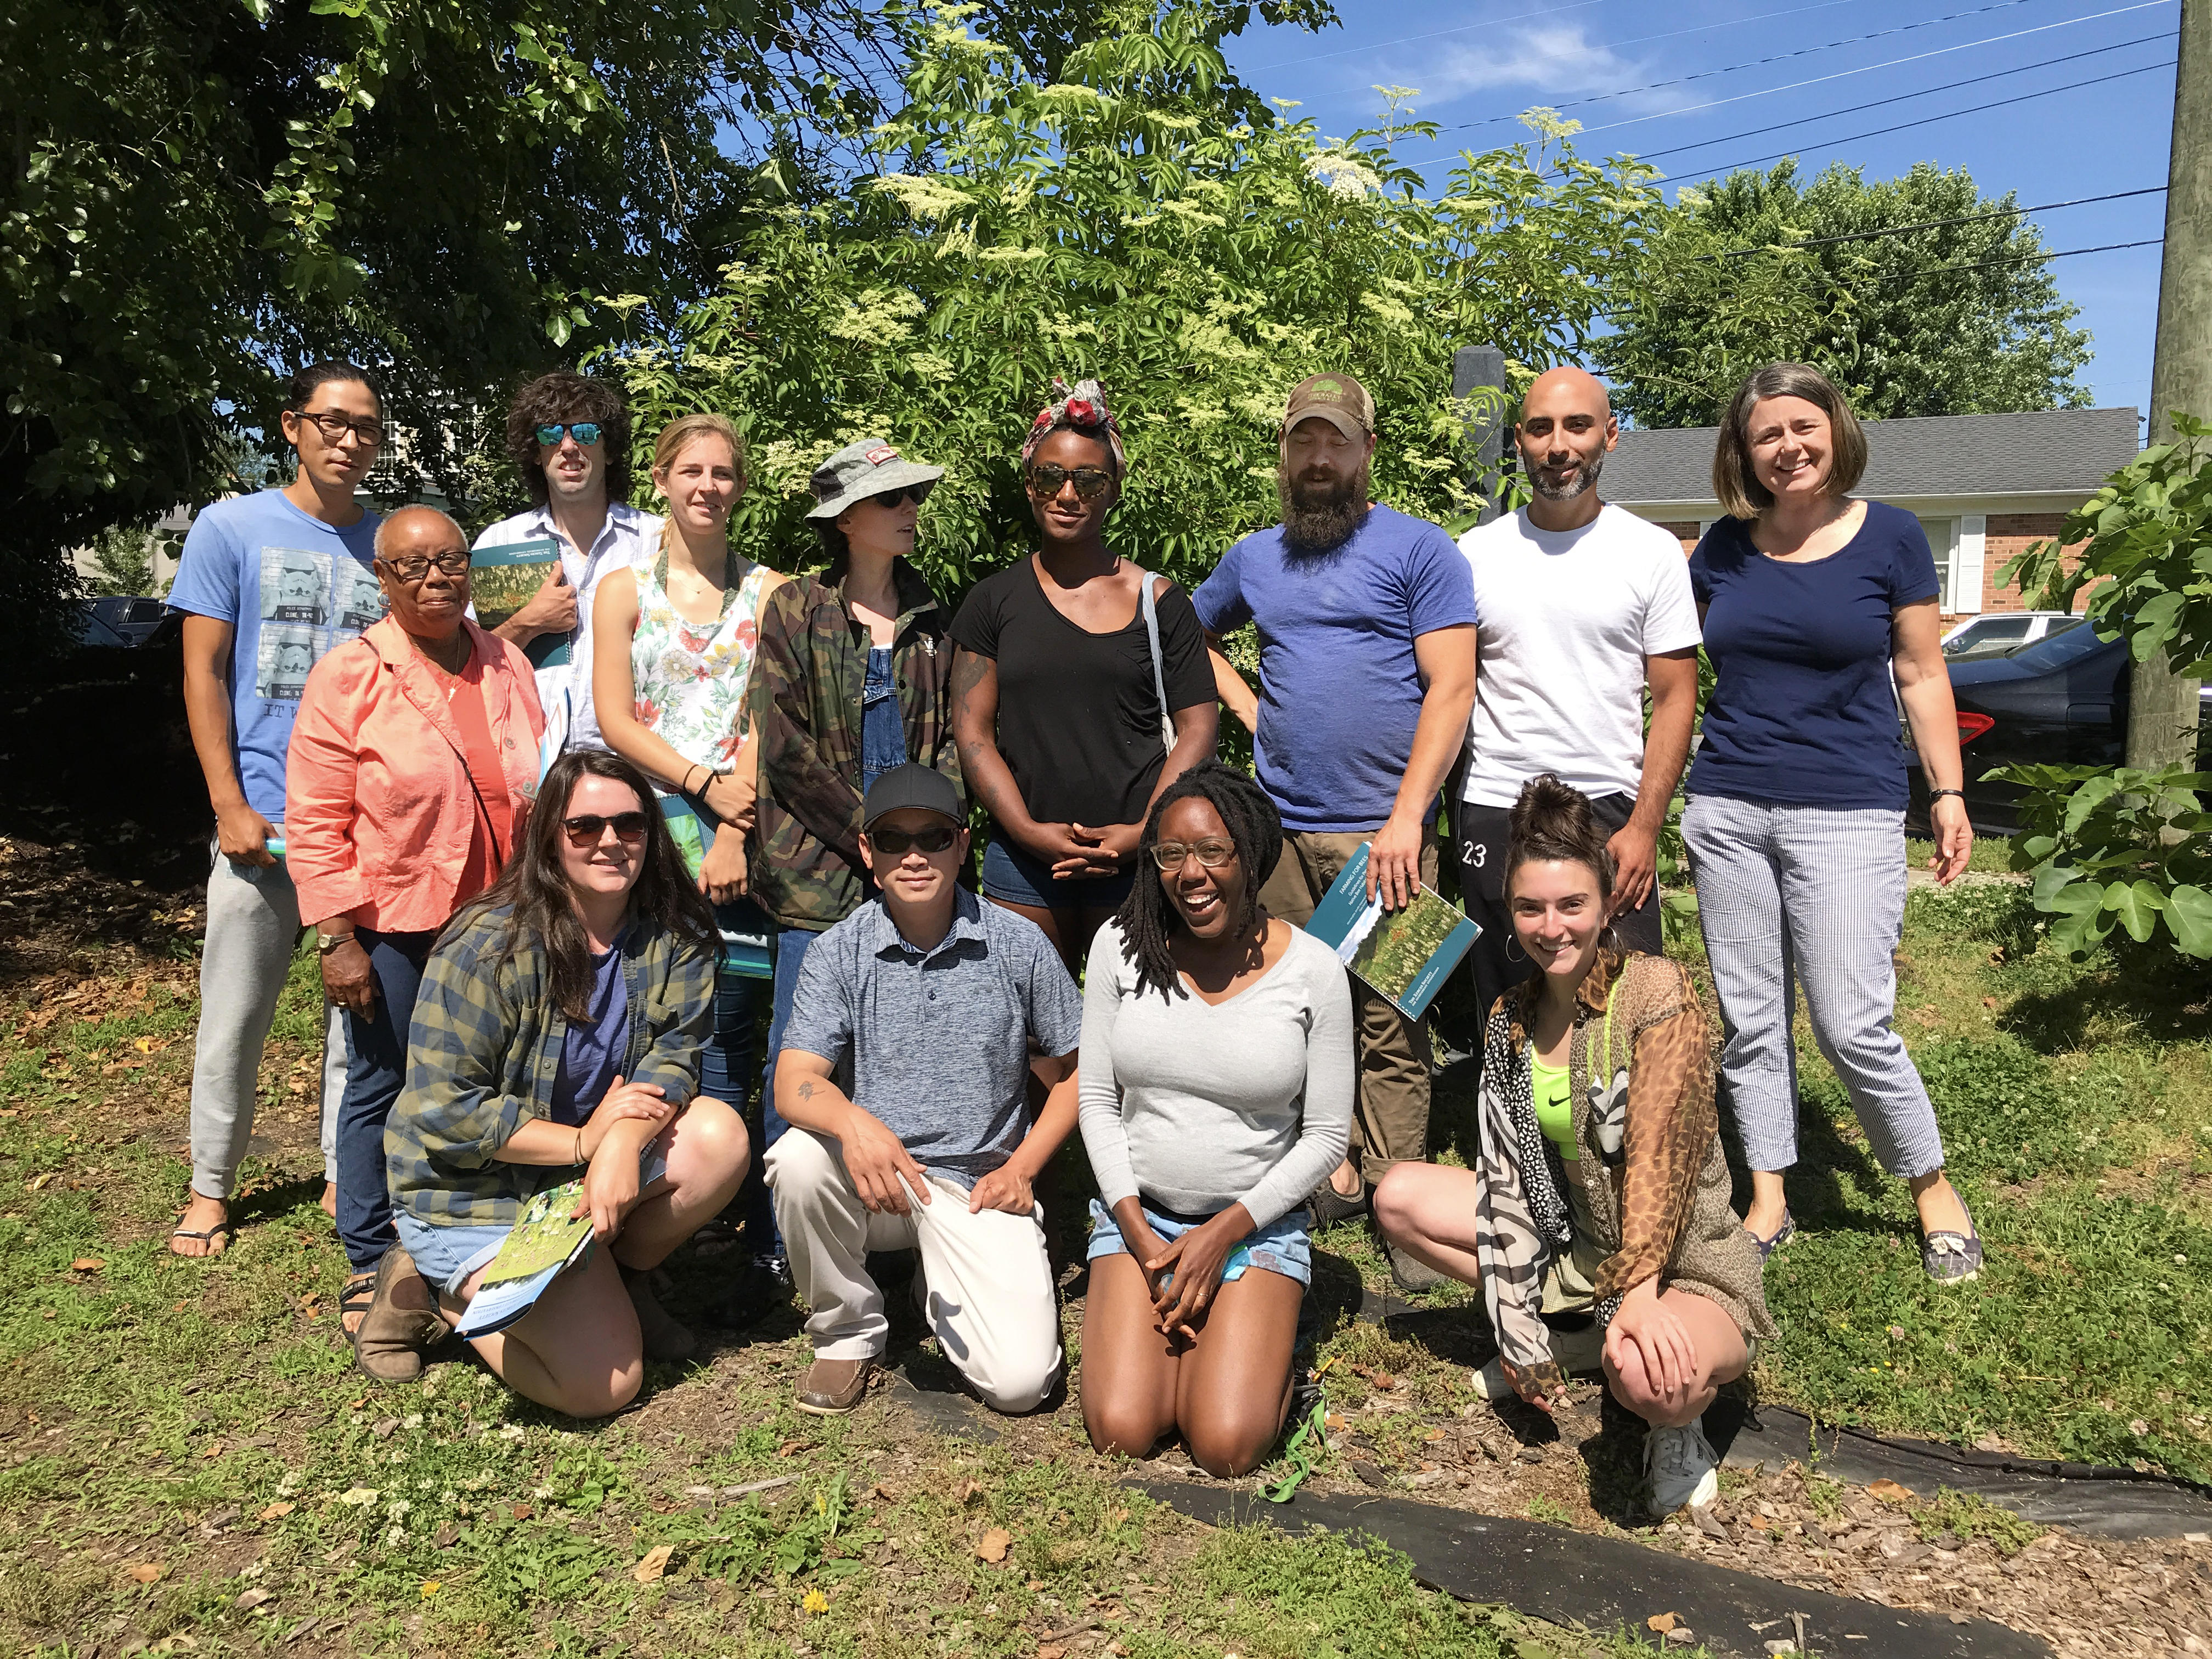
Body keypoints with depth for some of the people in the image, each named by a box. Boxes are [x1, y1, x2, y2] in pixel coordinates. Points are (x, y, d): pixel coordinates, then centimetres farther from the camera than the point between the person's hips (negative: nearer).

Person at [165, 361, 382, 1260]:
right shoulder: (232, 528, 3)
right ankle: (209, 1188, 22)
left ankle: (346, 1178, 22)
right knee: (234, 1016, 6)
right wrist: (231, 806, -6)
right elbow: (204, 675, 0)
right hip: (264, 819, -2)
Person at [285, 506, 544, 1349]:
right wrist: (338, 938, -12)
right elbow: (315, 823, -9)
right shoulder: (349, 676, -7)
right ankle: (370, 1264, 21)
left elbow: (537, 791, 14)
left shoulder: (507, 666, 7)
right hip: (392, 927, -4)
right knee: (381, 1088, 6)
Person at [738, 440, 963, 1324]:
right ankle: (773, 1247, 10)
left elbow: (952, 739, 14)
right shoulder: (796, 610, 2)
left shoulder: (933, 618, 14)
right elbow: (782, 744, -5)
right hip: (820, 870, -3)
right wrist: (871, 834, -10)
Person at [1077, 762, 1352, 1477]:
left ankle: (1261, 1330, 16)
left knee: (1227, 1447, -15)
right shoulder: (1122, 947, -6)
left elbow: (1328, 1135, -5)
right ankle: (1167, 1316, 17)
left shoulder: (1313, 971, -11)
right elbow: (1097, 1099, 1)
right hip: (1136, 1212, 2)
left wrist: (1225, 1232, -12)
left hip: (1258, 1222, -1)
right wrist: (1136, 1230, -9)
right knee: (1121, 1433, -12)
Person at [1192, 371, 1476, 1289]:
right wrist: (1246, 703, 13)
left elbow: (1451, 689, -7)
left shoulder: (1419, 550, 1)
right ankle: (1330, 1172, 25)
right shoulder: (1254, 557, 15)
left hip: (1380, 833, -4)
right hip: (1279, 826, 5)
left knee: (1390, 1030, -3)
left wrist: (1406, 816, -16)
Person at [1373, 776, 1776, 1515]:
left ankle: (1679, 1426, 0)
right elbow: (1507, 1177, -2)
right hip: (1578, 1245, 7)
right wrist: (1521, 1335, -5)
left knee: (1644, 1372, -40)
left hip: (1690, 1267, -7)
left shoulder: (1658, 992, -19)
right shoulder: (1512, 1019, 0)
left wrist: (1639, 1292, -37)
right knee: (1400, 1196, 0)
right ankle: (1570, 1335, 12)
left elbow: (1660, 1157, -27)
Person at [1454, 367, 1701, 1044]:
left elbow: (1675, 697, 1)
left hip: (1610, 810, -1)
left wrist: (1643, 827, -9)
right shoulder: (1476, 552, 6)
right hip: (1492, 811, 2)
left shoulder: (1653, 552, 2)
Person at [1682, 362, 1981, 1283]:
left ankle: (1933, 1190, 17)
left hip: (1847, 811, -3)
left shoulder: (1890, 536, 2)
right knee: (1748, 1020, 7)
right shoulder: (1723, 548, 8)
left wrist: (1948, 793, 0)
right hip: (1727, 809, 3)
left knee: (1853, 1025, -6)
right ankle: (1768, 1201, 20)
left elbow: (1922, 675, 5)